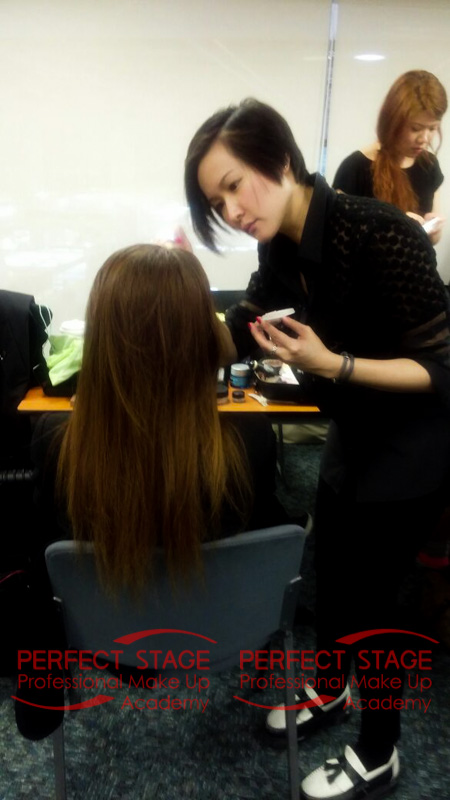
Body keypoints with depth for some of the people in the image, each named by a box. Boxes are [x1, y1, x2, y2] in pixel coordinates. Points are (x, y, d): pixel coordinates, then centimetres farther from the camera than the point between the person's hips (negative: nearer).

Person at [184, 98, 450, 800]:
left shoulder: (381, 236, -29)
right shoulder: (282, 247, -6)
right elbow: (236, 338, 4)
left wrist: (331, 365, -35)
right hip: (353, 433, 7)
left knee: (369, 593, 5)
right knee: (330, 573, 19)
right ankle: (329, 693, 47)